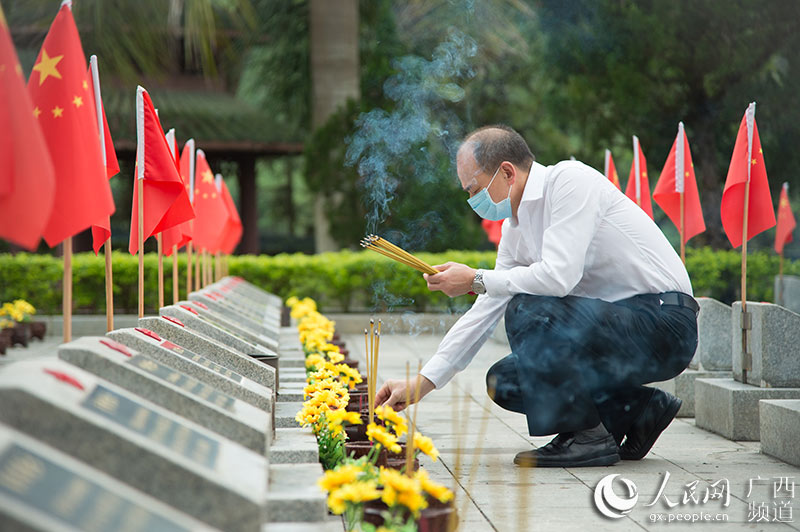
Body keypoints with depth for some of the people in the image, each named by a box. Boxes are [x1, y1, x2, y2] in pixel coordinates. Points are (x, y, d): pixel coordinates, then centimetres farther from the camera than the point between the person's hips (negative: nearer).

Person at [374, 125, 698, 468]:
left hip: (666, 322, -9)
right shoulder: (515, 229, 10)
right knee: (505, 381, 3)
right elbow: (484, 313, 12)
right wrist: (421, 384, 8)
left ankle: (588, 436, -10)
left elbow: (558, 276, -27)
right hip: (612, 324, 9)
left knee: (530, 311, -26)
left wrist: (476, 280, -13)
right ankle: (640, 410, 10)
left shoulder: (570, 181, -15)